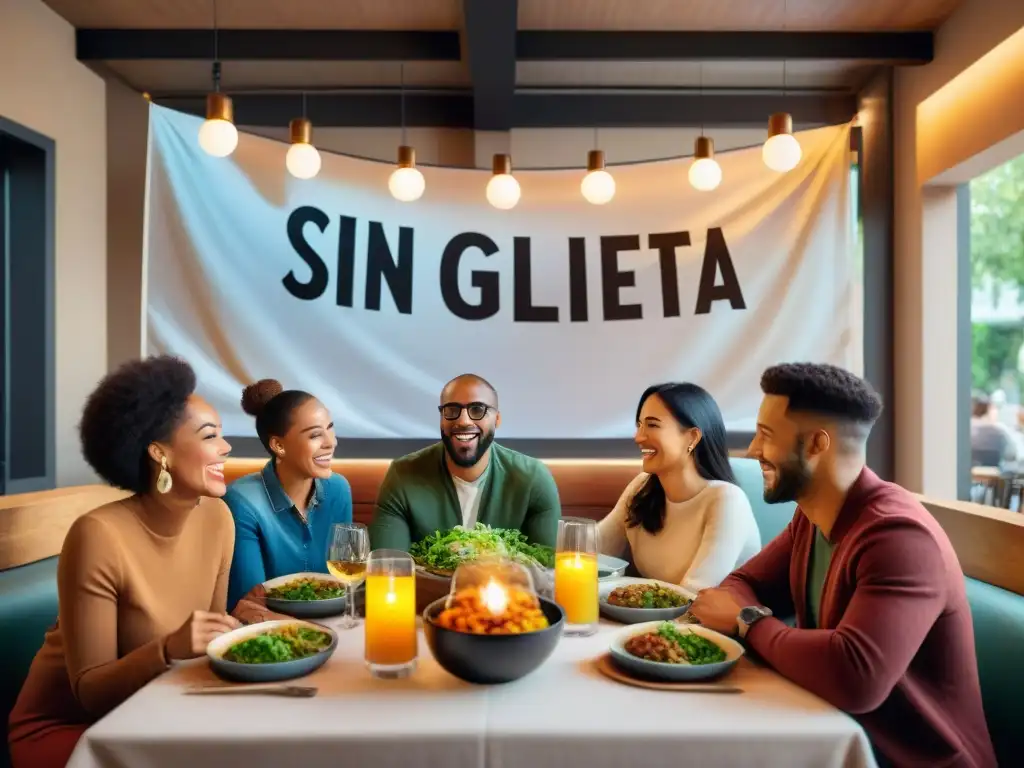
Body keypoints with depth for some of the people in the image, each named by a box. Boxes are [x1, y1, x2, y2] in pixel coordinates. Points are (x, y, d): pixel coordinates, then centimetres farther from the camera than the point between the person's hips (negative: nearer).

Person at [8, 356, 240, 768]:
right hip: (65, 725, -5)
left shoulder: (217, 517, -8)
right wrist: (169, 649, -37)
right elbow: (90, 692, -21)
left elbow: (211, 640, 0)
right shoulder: (98, 535, -25)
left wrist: (244, 621, -20)